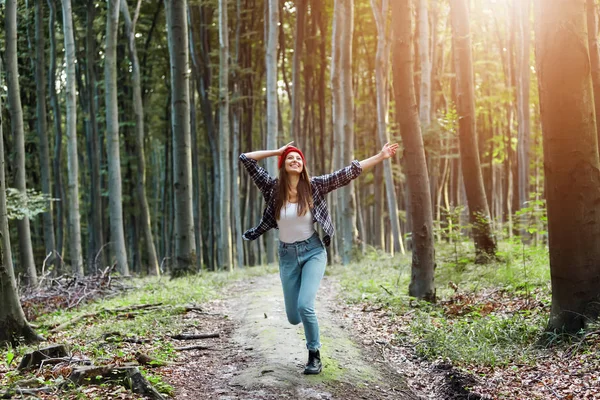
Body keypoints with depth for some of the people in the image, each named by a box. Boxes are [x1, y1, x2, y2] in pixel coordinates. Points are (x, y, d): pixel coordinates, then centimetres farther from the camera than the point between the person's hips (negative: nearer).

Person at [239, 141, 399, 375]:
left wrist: (380, 157, -13)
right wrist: (277, 152, -3)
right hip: (287, 255, 2)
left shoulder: (313, 186, -6)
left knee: (305, 306, -21)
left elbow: (348, 173, -9)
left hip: (312, 251, -2)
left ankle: (314, 356, 2)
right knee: (293, 318, 6)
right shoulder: (273, 188, -4)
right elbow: (246, 159, -6)